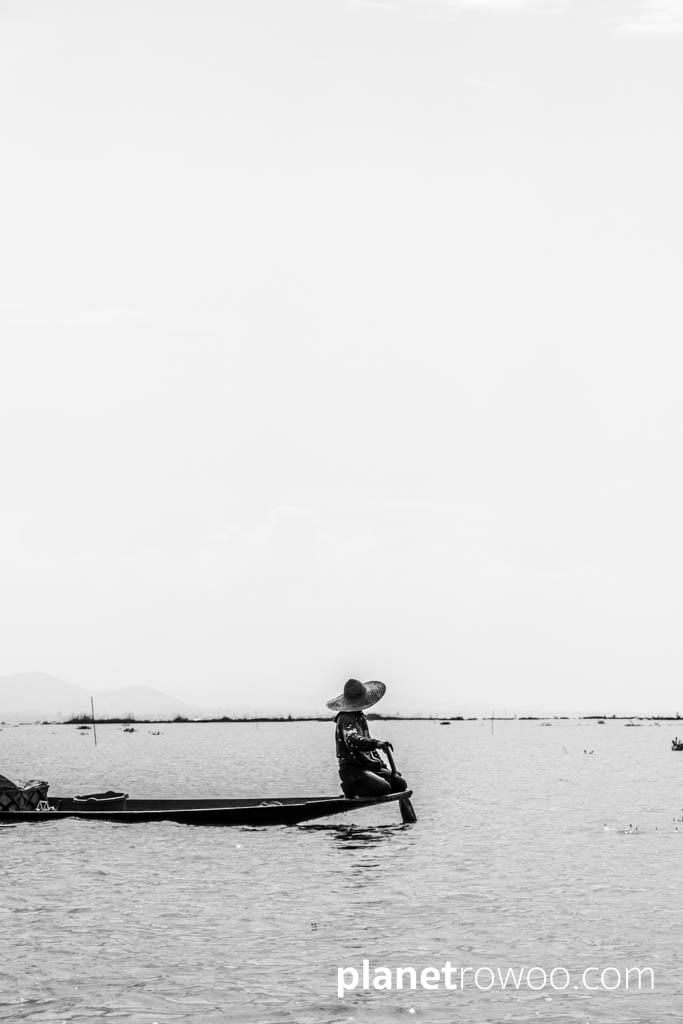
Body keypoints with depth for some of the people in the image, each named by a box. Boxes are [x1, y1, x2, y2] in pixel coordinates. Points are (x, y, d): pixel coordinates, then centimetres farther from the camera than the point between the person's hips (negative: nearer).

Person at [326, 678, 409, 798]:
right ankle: (351, 789, -7)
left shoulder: (360, 717, 20)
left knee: (400, 784, -6)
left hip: (370, 766, 9)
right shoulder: (345, 718, -13)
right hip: (352, 769, -9)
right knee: (383, 787, -30)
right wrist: (376, 743, -49)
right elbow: (352, 740, -32)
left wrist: (382, 765, 17)